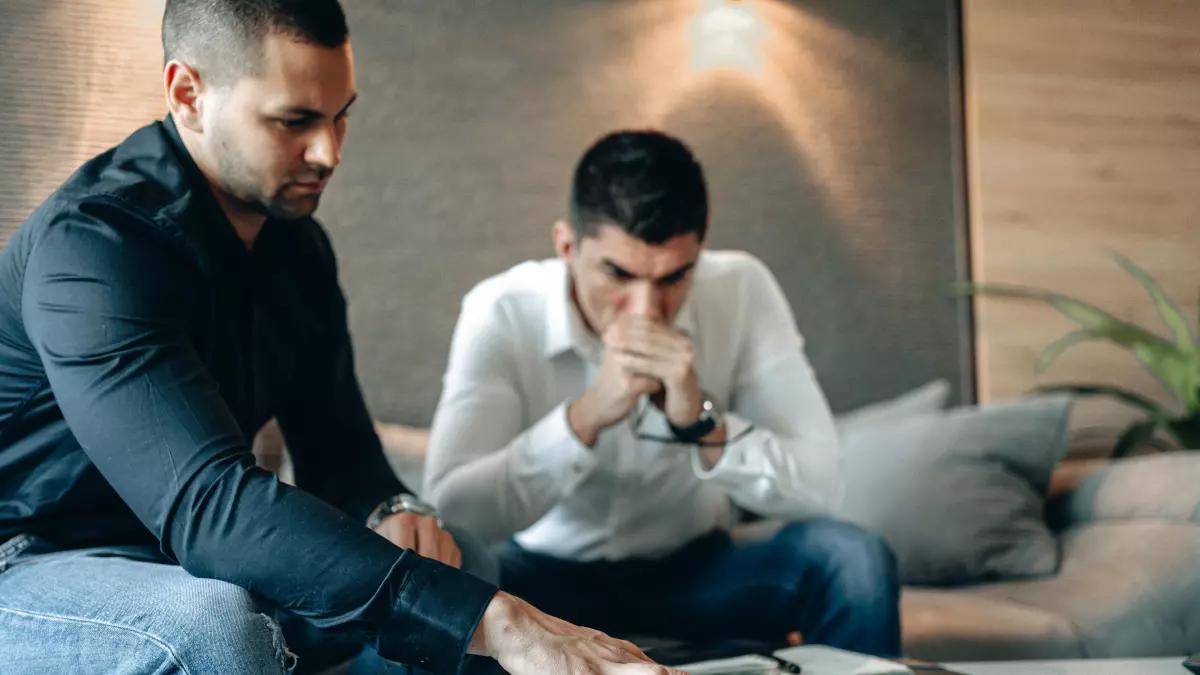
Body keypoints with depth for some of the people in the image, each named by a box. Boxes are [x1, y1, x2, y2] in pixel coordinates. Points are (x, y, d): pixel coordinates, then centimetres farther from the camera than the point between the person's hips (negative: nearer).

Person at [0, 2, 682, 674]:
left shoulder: (298, 247, 2)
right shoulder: (93, 244, -25)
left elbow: (338, 451, 9)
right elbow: (208, 502, -38)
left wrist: (395, 511, -17)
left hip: (168, 560, 8)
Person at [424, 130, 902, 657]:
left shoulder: (741, 291, -16)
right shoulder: (501, 313, -20)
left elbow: (819, 486, -19)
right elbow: (449, 512, -29)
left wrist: (703, 422, -35)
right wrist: (584, 417, -39)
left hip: (695, 572, 3)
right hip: (549, 576, -3)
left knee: (852, 559, -22)